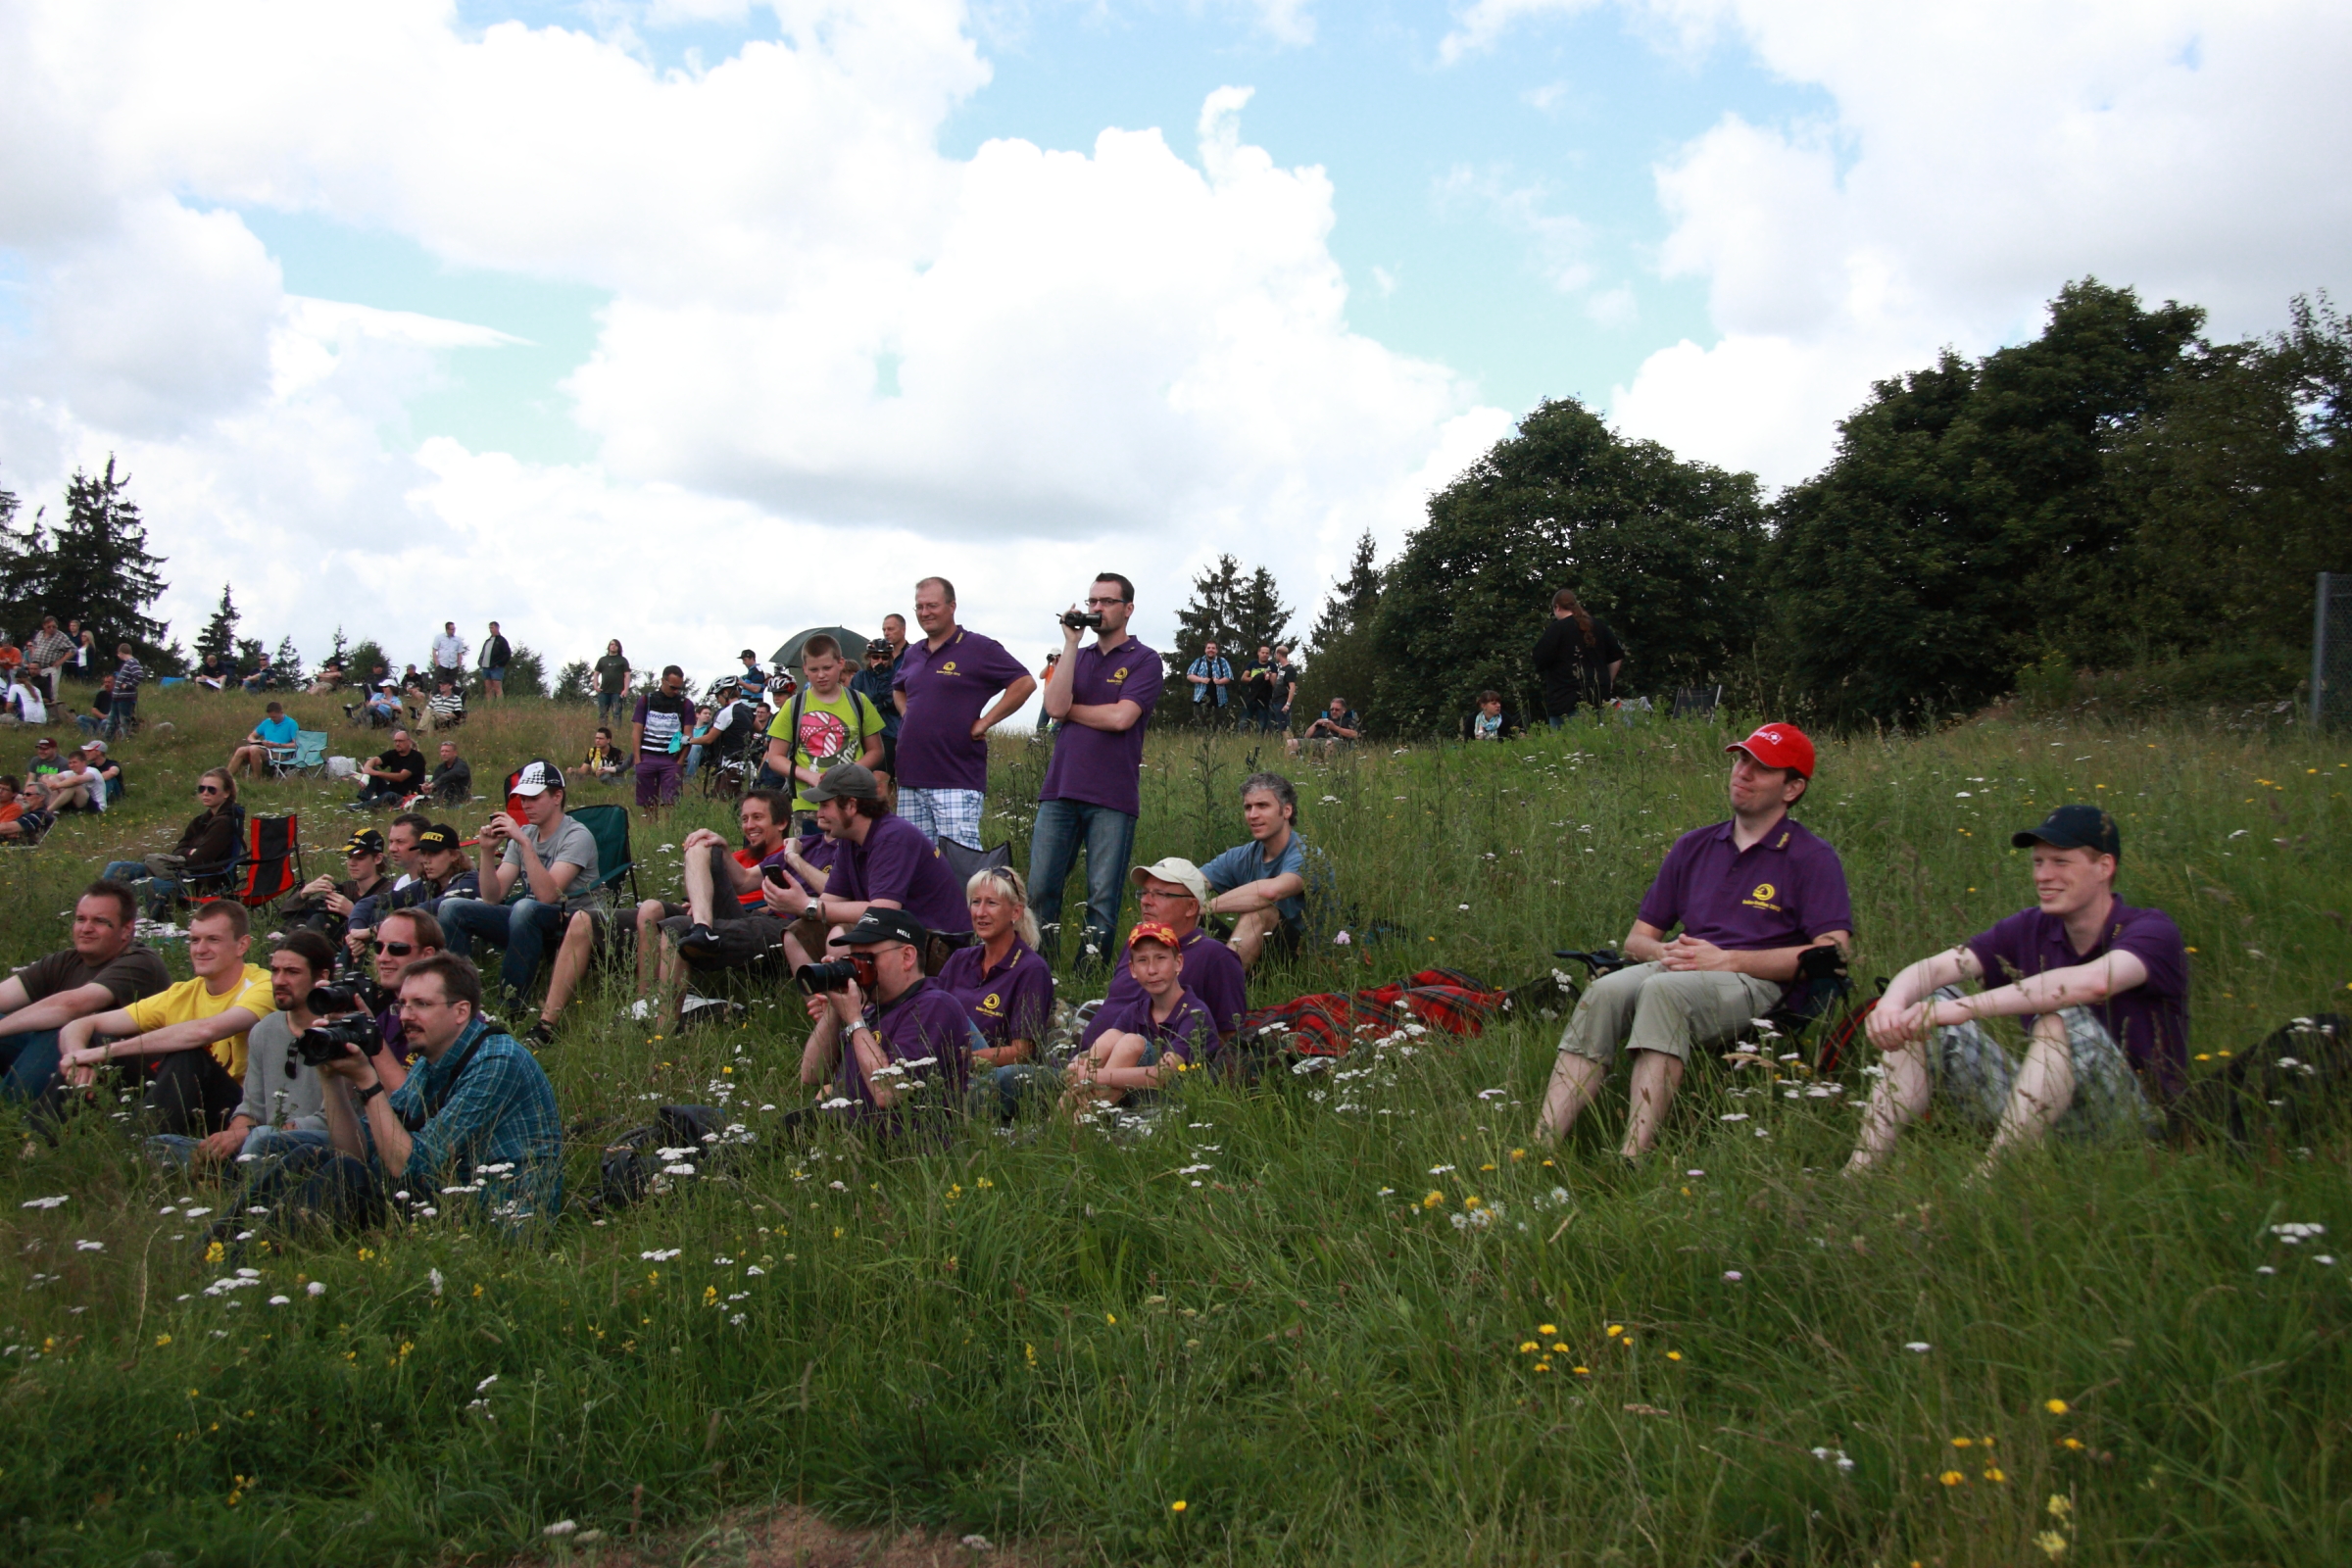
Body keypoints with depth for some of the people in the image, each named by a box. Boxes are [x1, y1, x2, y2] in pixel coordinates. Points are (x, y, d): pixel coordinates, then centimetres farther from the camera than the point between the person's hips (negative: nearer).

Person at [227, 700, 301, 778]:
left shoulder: (291, 724, 2)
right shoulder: (267, 722, 20)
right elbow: (250, 737, 25)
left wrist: (277, 745, -16)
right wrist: (259, 742, 1)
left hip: (280, 754, -6)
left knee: (254, 749, -32)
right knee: (241, 750, -21)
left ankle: (257, 780, -28)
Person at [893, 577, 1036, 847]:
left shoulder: (979, 648, -5)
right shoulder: (913, 653, 17)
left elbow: (1025, 683, -10)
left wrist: (984, 722, -11)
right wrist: (908, 716, 15)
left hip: (956, 782, -7)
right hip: (910, 778, 7)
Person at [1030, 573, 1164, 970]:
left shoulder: (1145, 661, 3)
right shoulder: (1078, 656, 17)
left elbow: (1121, 717, -11)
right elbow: (1055, 705, -1)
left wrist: (1069, 709, 1)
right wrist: (1070, 643, -1)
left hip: (1112, 797, -4)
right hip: (1059, 789, 4)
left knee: (1103, 896, -1)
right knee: (1039, 889, 0)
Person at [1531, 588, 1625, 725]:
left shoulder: (1555, 629, -7)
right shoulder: (1598, 625, 11)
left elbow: (1540, 662, -9)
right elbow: (1616, 657, 15)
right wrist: (1607, 682, 24)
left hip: (1565, 700, -6)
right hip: (1599, 697, 6)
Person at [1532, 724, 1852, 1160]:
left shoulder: (1813, 858, 6)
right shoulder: (1694, 846, 21)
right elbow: (1637, 938, 23)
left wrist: (1726, 960, -14)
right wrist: (1665, 952, -4)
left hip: (1757, 984, -5)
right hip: (1683, 971, 5)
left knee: (1664, 990, -37)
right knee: (1604, 993, -29)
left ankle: (1632, 1160, -46)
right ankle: (1541, 1145, -39)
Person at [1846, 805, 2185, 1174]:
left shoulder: (2151, 931, -12)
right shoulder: (2031, 929, 4)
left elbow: (2094, 983, -36)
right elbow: (1936, 967, -10)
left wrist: (1966, 1007, -40)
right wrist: (1891, 1002, -34)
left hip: (2136, 1119, -6)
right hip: (2037, 1108, 6)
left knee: (2062, 1018, -32)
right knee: (1925, 1013, -8)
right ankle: (1860, 1169, -18)